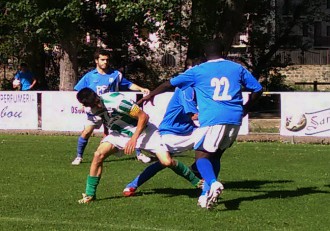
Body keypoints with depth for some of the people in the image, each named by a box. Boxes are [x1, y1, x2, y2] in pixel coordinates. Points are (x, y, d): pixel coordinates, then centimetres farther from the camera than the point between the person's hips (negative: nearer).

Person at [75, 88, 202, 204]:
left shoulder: (116, 101, -31)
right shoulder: (92, 113, -11)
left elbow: (144, 116, -23)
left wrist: (134, 138, -25)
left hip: (142, 130, -5)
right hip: (119, 133, 5)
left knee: (167, 161, -19)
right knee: (99, 154, -19)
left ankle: (195, 180, 5)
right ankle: (90, 194, -6)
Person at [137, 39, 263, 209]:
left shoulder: (198, 71, 10)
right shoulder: (237, 68, 16)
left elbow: (170, 83, 16)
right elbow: (257, 89, 17)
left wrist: (150, 95, 30)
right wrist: (245, 109, 31)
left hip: (212, 120, -4)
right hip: (235, 119, 4)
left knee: (201, 155, 0)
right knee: (215, 156, 18)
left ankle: (213, 183, -30)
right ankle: (207, 195, 9)